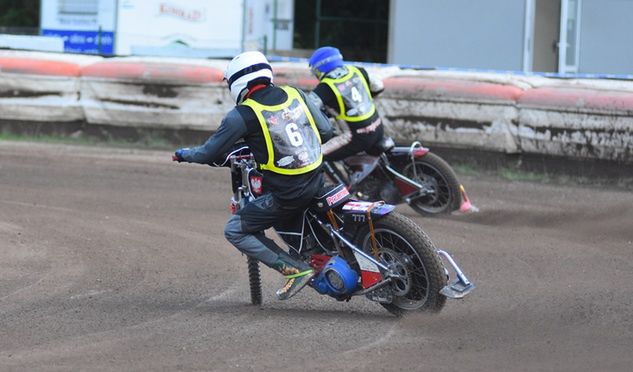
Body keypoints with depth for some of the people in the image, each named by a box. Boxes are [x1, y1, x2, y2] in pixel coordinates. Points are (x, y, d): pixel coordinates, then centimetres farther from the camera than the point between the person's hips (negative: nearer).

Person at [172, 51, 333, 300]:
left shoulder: (243, 115, -11)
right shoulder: (296, 95, 4)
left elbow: (209, 154, -5)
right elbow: (326, 131, 11)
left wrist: (184, 154, 16)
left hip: (286, 195, -7)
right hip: (316, 183, 7)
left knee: (234, 231, 7)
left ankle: (294, 269, -1)